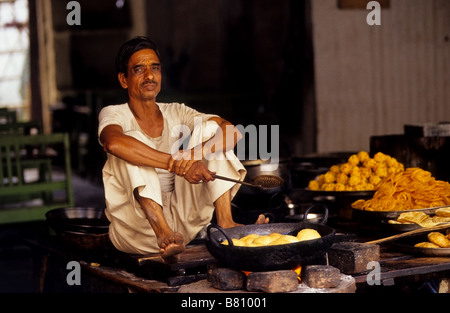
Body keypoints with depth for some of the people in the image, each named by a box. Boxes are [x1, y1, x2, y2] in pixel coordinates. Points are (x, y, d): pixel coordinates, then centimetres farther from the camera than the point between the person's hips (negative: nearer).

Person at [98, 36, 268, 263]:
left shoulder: (176, 113, 9)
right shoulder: (114, 115, -3)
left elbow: (232, 132, -7)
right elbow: (113, 143, -30)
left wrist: (192, 156, -27)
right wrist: (177, 164, -33)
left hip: (181, 225, 4)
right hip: (135, 231, -4)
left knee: (209, 127, -5)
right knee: (133, 141, -25)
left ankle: (225, 221, -22)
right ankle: (164, 234, -41)